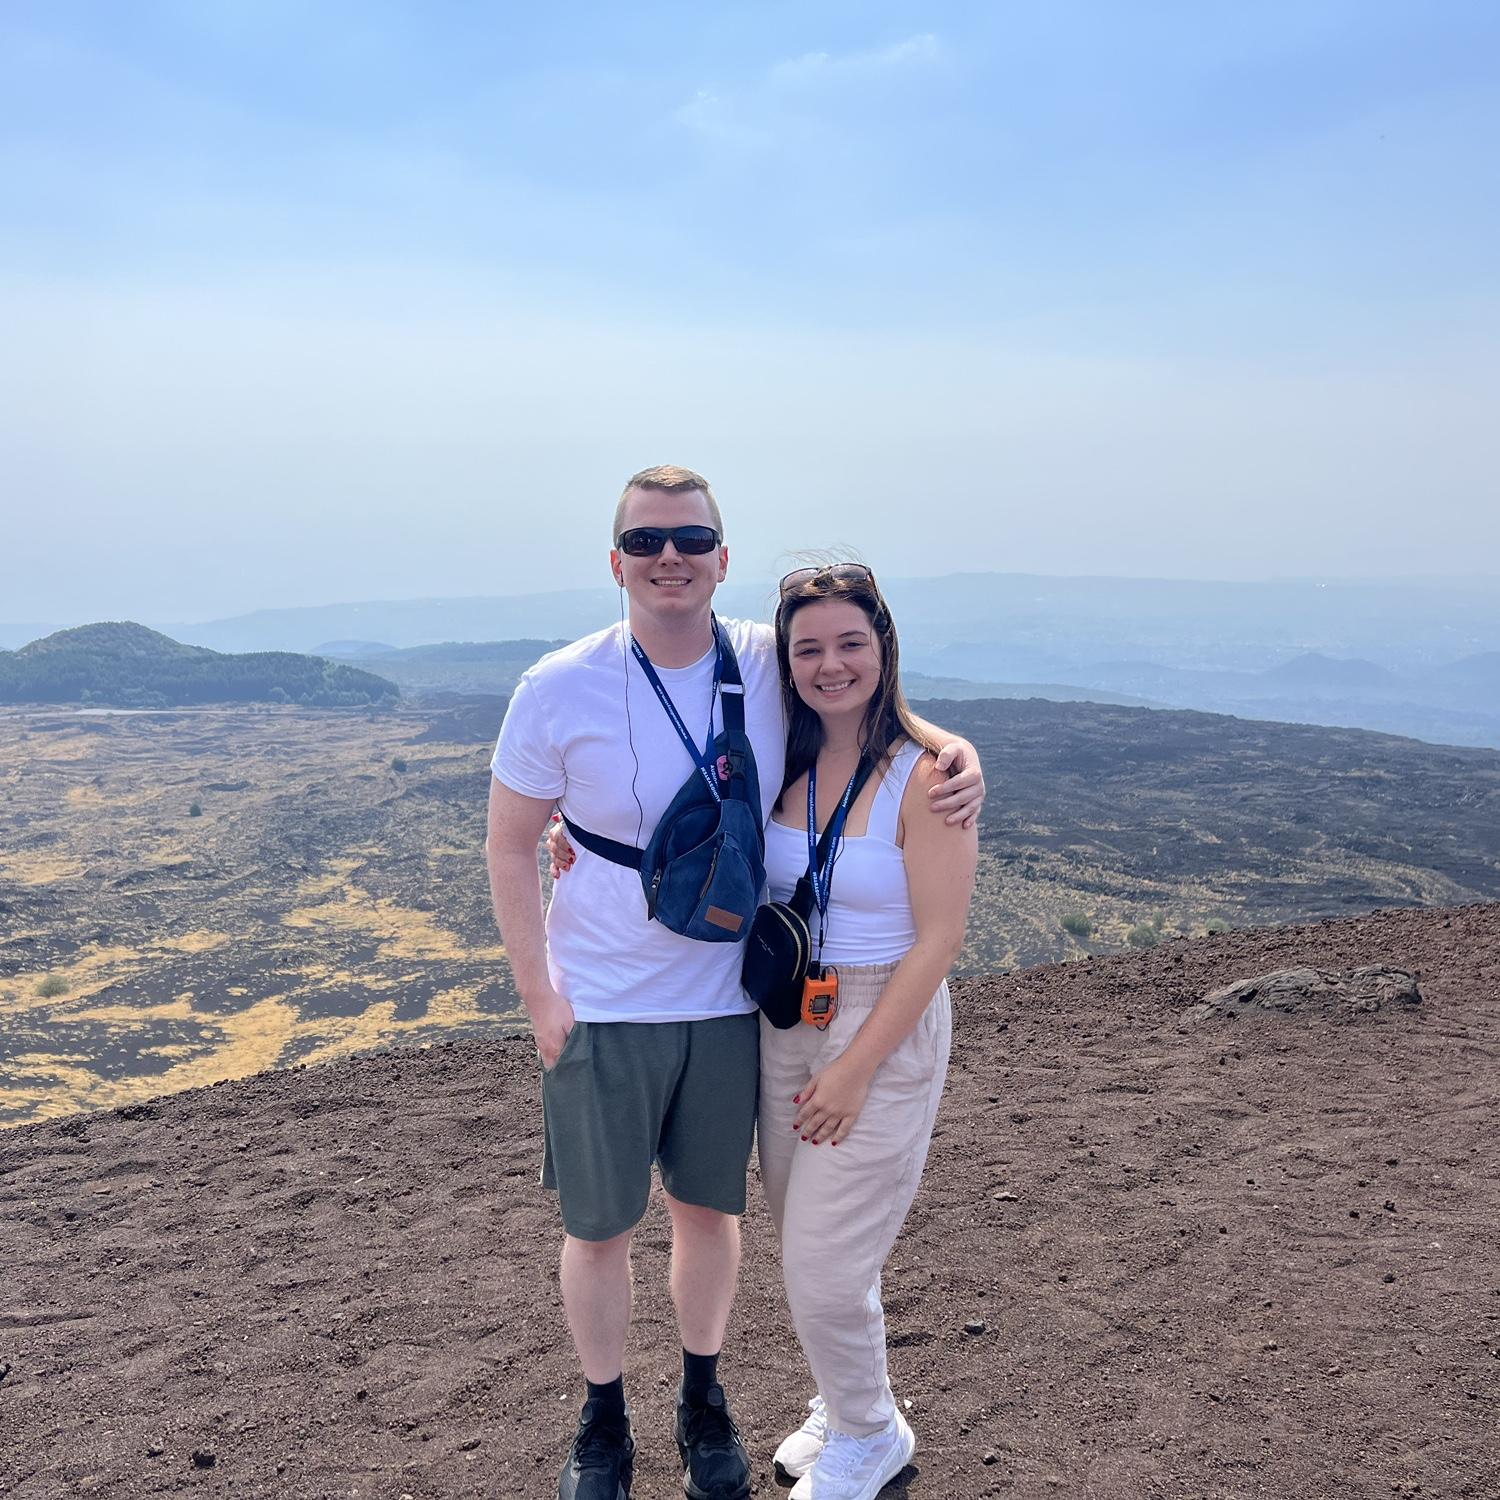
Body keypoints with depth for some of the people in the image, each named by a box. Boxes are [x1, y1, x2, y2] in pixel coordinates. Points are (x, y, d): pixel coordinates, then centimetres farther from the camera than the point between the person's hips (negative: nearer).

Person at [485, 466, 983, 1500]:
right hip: (601, 1012, -2)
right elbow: (510, 848, -4)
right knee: (599, 1228, 13)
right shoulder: (559, 690, -12)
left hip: (730, 1003, 2)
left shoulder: (772, 666, -7)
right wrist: (539, 994, -8)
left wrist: (957, 753, -13)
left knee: (711, 1209, 19)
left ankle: (704, 1401, 44)